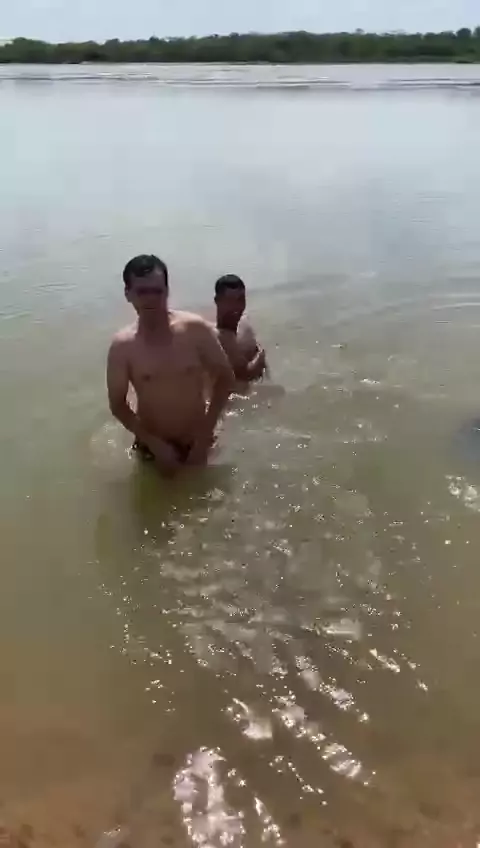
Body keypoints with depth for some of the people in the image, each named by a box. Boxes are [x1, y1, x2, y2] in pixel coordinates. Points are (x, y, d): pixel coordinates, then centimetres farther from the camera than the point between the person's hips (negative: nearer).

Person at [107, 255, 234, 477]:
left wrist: (206, 433, -11)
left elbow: (225, 378, -5)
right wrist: (154, 444, -15)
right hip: (154, 446, 0)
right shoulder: (122, 346, -14)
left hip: (196, 443, 0)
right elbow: (118, 405, -6)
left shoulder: (195, 329, -14)